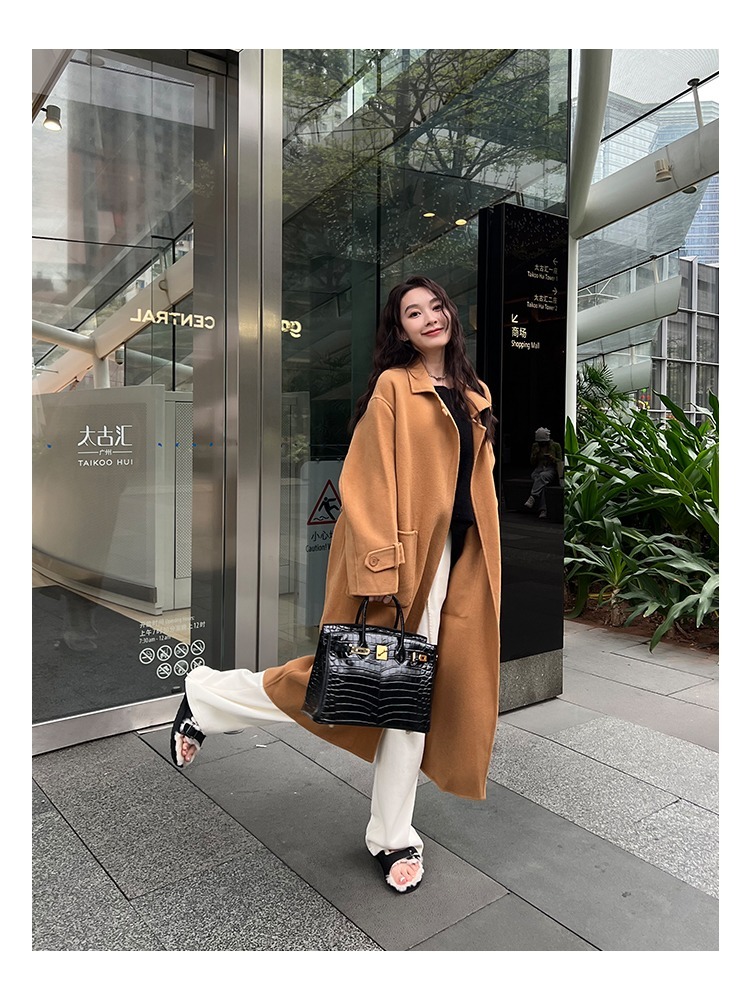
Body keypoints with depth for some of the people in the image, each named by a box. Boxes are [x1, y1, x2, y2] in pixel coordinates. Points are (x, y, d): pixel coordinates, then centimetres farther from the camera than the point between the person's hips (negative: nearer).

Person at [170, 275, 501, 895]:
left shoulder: (475, 396, 15)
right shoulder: (393, 387, -7)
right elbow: (370, 487, -13)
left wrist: (484, 562, 14)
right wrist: (381, 569, -19)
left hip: (453, 558, 6)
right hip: (404, 554, -6)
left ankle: (394, 838, 25)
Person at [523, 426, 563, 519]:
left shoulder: (556, 446, 6)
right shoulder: (535, 446, 13)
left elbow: (560, 462, 9)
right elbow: (532, 463, 15)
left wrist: (552, 457, -11)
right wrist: (535, 454, -5)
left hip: (551, 469, -1)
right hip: (538, 469, 2)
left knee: (542, 476, -39)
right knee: (539, 481, -35)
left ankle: (532, 498, -53)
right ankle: (543, 510, -45)